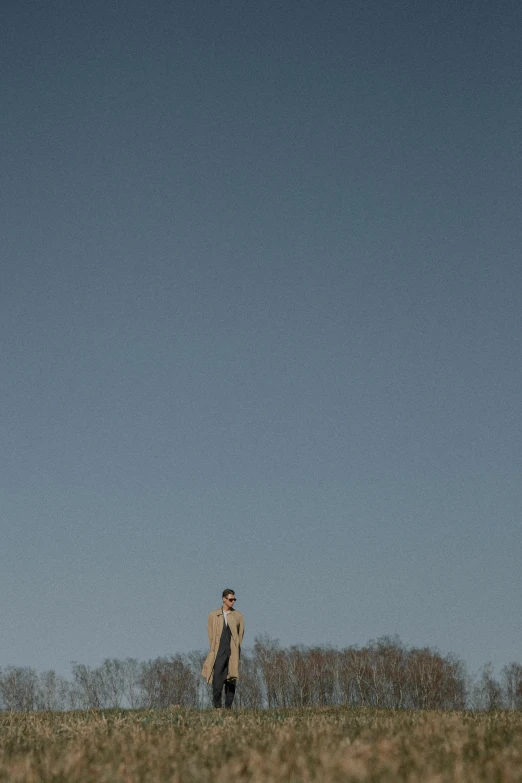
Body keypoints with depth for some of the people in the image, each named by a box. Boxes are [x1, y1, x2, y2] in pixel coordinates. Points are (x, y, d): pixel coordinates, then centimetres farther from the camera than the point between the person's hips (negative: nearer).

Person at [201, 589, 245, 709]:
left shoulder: (238, 616, 11)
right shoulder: (213, 615, 10)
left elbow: (241, 633, 11)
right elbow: (211, 635, 10)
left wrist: (234, 649, 3)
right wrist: (214, 650, 2)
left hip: (233, 652, 1)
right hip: (219, 652, -1)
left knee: (231, 678, 1)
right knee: (217, 676, -13)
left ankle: (228, 706, 5)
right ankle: (217, 705, -10)